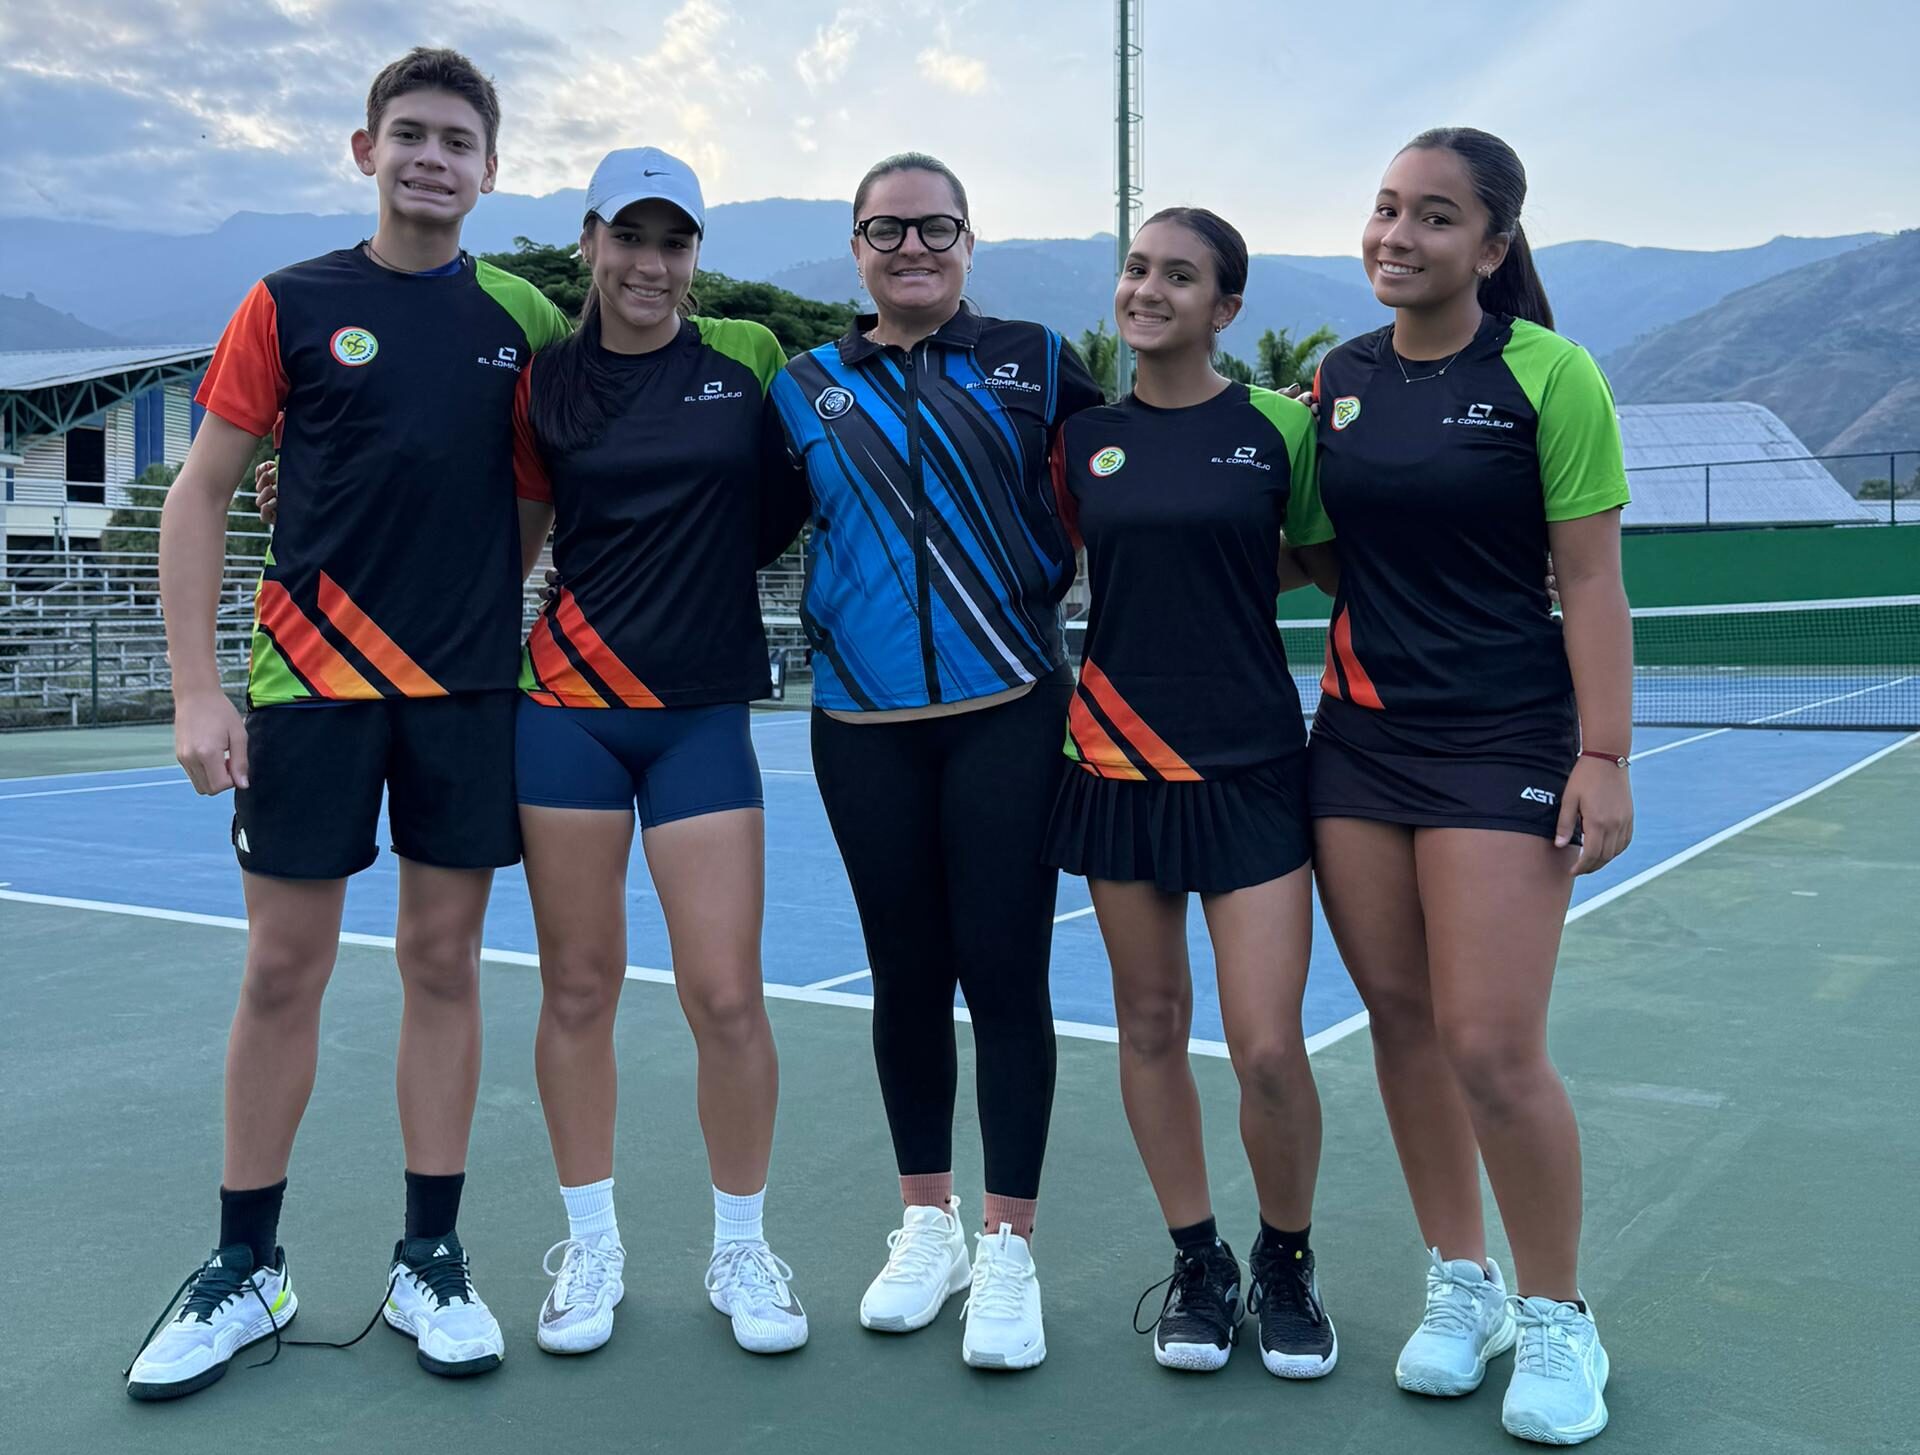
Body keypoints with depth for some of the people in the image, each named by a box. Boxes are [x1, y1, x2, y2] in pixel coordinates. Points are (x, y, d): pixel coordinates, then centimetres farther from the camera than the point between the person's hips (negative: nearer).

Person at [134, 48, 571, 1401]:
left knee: (444, 962, 6)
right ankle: (247, 1267, 19)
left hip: (470, 687, 2)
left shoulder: (525, 315, 7)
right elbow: (201, 495, 1)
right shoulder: (292, 304, 1)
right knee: (283, 969, 3)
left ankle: (430, 1260, 19)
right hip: (311, 679, -1)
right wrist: (198, 688, -6)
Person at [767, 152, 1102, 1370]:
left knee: (1004, 972, -1)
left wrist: (1055, 586, 0)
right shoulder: (806, 387, 10)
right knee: (906, 974, 11)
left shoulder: (1032, 360, 6)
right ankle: (927, 1225, 28)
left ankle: (1007, 1250, 14)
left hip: (1007, 711, -2)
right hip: (864, 724, 2)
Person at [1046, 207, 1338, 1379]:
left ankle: (1287, 1265, 21)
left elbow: (1325, 559, 9)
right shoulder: (1083, 435, 5)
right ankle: (1198, 1262, 28)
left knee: (1269, 1046, -6)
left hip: (1250, 765, -2)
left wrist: (1233, 577, -2)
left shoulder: (1279, 426, -2)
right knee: (1151, 1026, 9)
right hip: (1119, 762, 3)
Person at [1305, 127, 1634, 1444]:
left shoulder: (1548, 374, -6)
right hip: (1359, 737, 5)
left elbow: (1593, 580, -8)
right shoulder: (1342, 375, 9)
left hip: (1503, 744, -5)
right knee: (1401, 1018, 9)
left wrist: (1605, 758, -13)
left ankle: (1556, 1315, 16)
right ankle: (1462, 1283, 27)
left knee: (1492, 1048, -8)